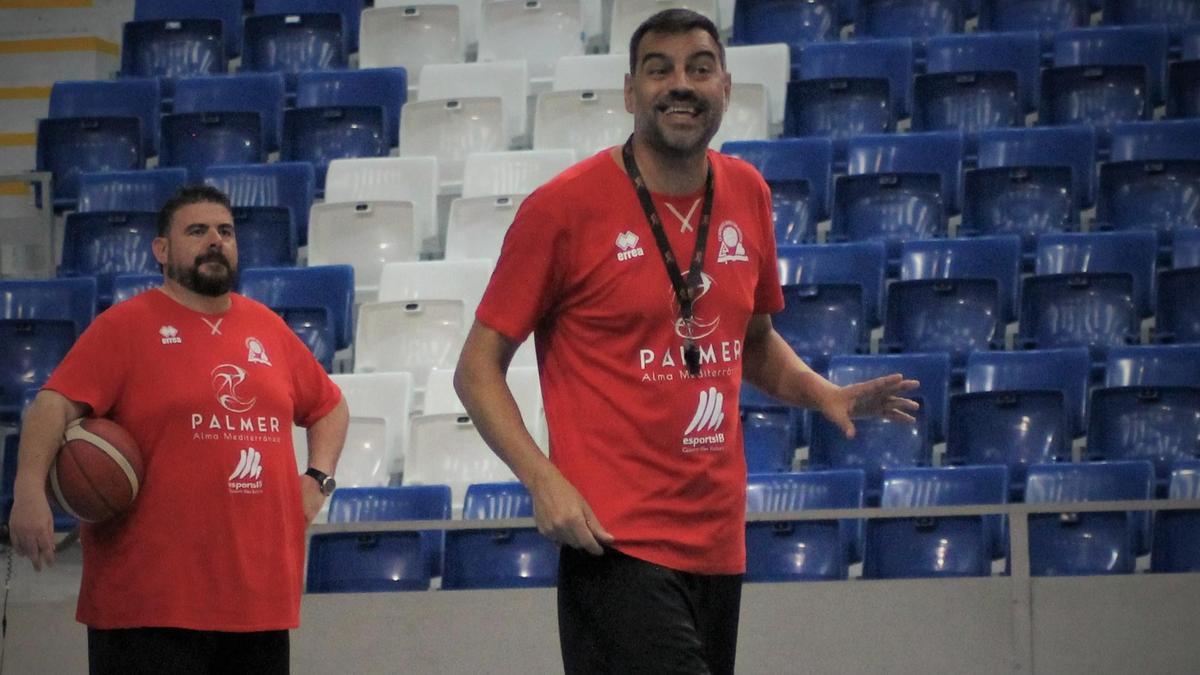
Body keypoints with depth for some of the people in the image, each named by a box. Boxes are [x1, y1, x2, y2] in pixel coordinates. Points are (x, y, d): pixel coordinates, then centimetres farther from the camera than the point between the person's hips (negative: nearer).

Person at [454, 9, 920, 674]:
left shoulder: (746, 193, 9)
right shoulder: (562, 206, -8)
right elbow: (478, 369, -5)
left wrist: (823, 395, 5)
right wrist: (542, 478, -18)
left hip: (720, 539, 6)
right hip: (616, 540, -6)